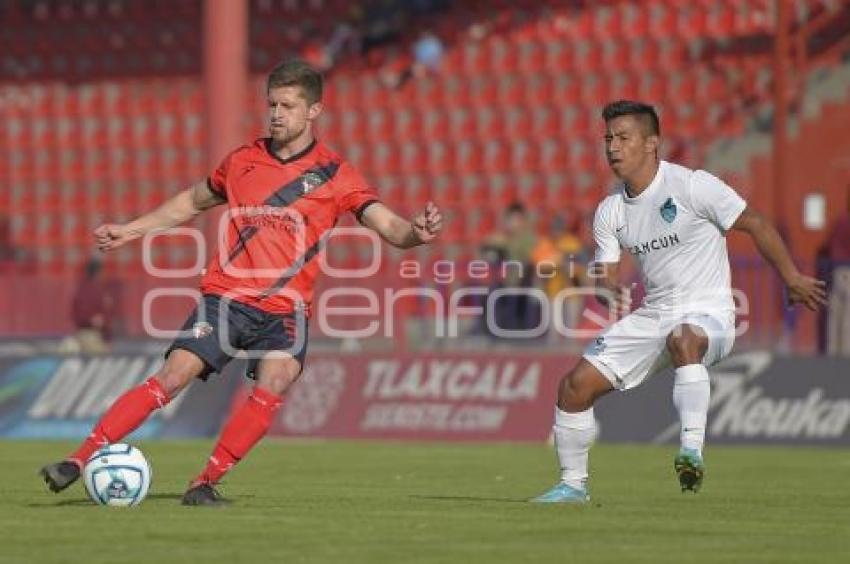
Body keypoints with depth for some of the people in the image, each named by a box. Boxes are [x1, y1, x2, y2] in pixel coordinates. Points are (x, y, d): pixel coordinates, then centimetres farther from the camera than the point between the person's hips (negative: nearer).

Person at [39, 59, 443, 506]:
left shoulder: (334, 176, 1)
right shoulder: (243, 162, 9)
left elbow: (389, 226, -8)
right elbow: (193, 202, 27)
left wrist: (416, 232, -31)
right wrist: (130, 230, 25)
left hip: (285, 309, -1)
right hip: (226, 296, 1)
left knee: (272, 387, -26)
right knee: (173, 377, -15)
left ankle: (205, 484, -17)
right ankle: (78, 460, -14)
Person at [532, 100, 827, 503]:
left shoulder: (692, 186, -12)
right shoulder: (610, 212, 6)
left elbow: (754, 224, -6)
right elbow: (606, 275, 6)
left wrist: (792, 279, -3)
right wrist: (611, 289, -19)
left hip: (707, 315, -7)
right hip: (651, 316, 7)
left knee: (682, 339, -43)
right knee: (576, 385, -2)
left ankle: (692, 451, -50)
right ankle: (573, 484, 16)